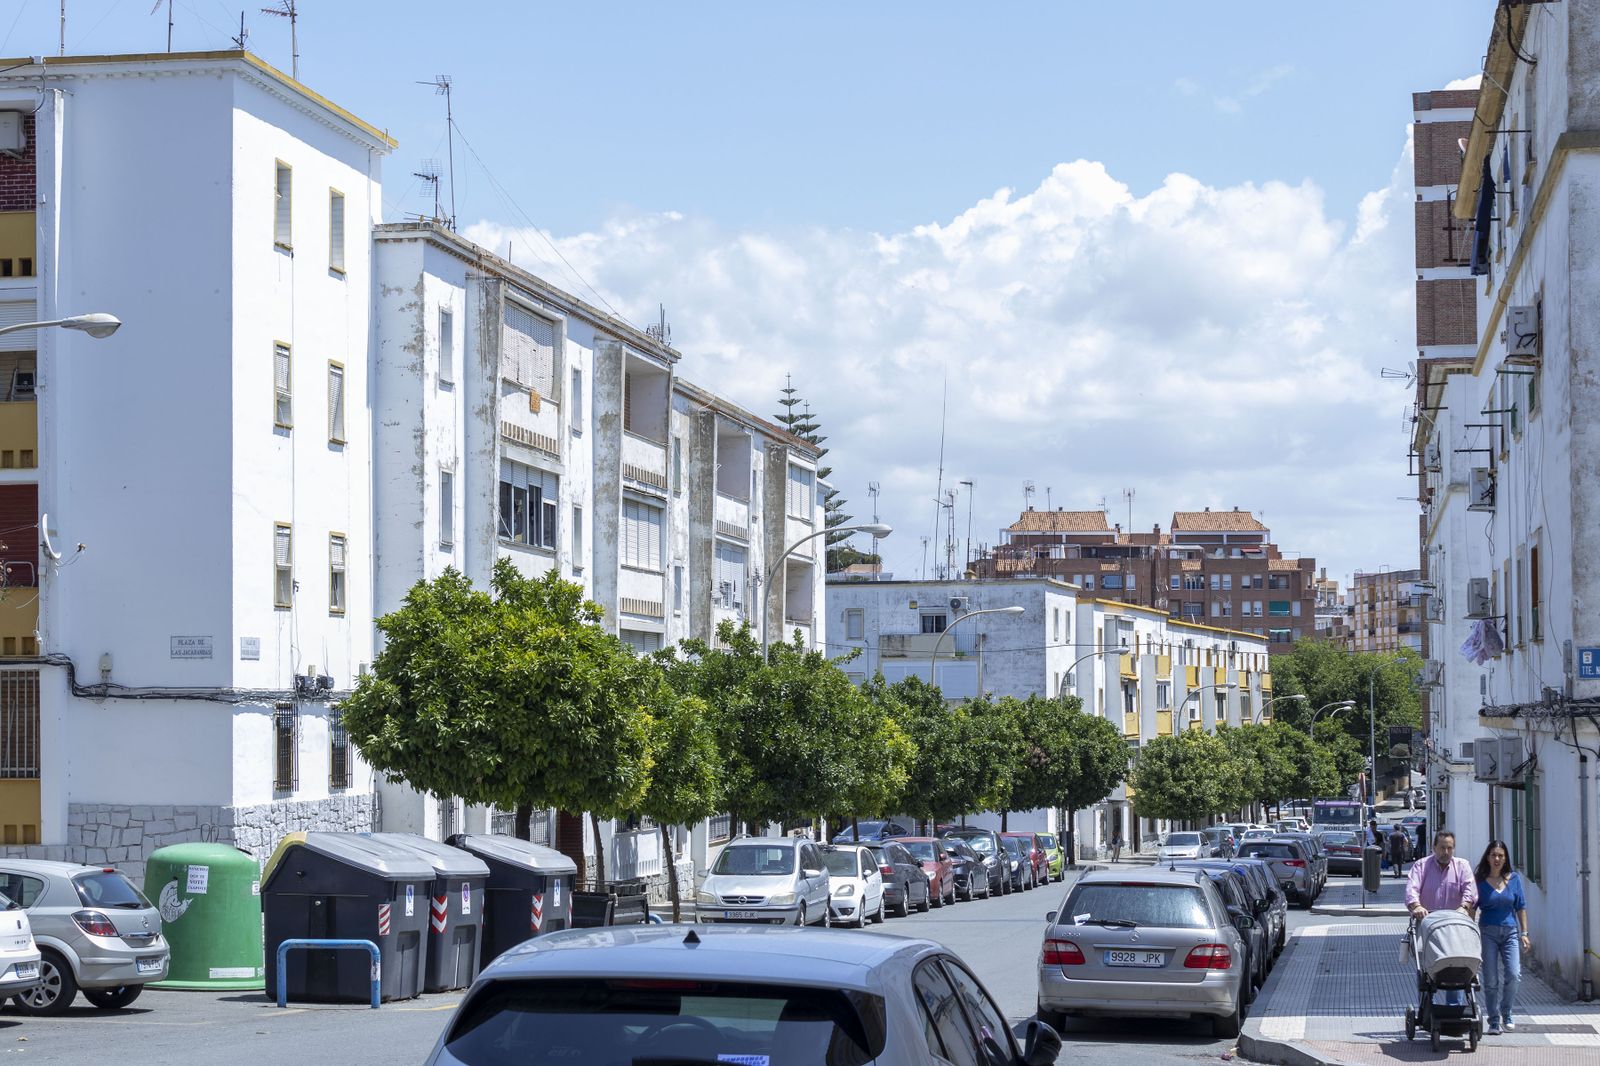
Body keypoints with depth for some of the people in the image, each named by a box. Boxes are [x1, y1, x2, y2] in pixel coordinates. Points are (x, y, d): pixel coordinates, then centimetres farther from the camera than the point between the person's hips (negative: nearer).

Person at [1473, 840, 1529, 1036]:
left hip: (1510, 931, 1)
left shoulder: (1514, 878, 6)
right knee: (1491, 980, -2)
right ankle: (1494, 1021, 10)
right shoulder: (1480, 881, 0)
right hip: (1488, 932, -1)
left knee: (1513, 975, -11)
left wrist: (1524, 933, 6)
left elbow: (1521, 907, 11)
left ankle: (1506, 1014, 11)